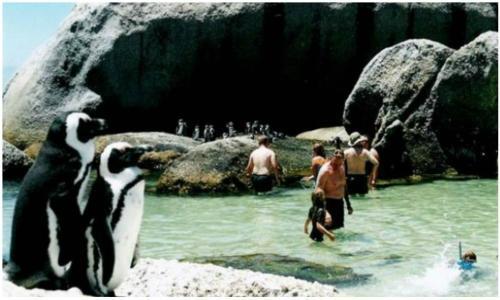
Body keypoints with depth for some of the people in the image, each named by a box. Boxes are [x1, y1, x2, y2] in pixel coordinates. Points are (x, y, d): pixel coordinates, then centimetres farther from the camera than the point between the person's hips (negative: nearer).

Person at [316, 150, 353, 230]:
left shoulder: (341, 168, 5)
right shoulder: (325, 170, -18)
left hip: (339, 201, 8)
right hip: (329, 201, -8)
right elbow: (319, 190, -19)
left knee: (339, 225, 11)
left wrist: (348, 204, 21)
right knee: (330, 226, -10)